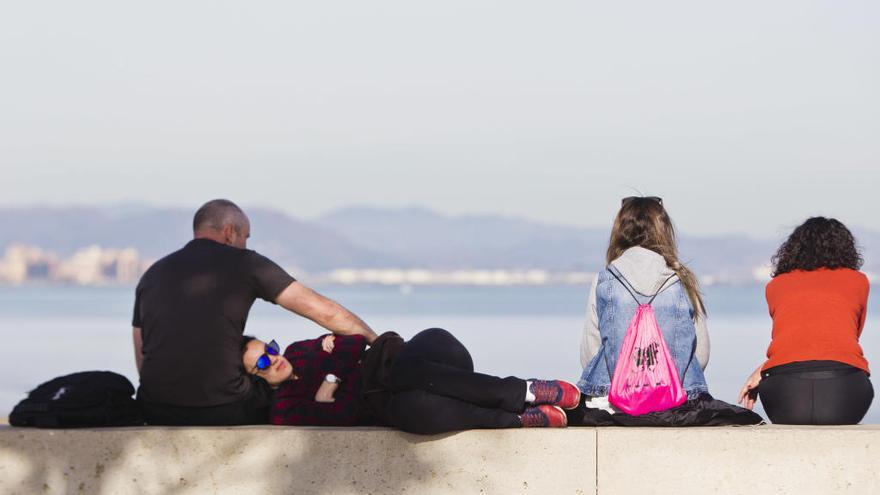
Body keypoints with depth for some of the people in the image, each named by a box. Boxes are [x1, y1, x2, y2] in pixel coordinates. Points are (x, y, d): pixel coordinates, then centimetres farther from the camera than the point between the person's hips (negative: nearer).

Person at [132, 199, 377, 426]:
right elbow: (323, 311, 1)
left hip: (157, 414, 4)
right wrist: (375, 341, 8)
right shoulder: (244, 263, 2)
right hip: (223, 411, -4)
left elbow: (142, 360, 17)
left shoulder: (152, 274, 15)